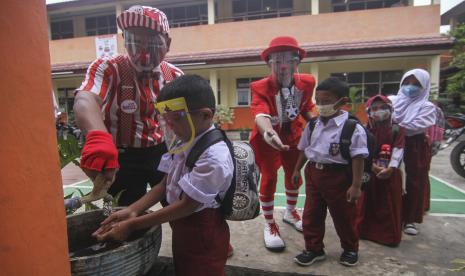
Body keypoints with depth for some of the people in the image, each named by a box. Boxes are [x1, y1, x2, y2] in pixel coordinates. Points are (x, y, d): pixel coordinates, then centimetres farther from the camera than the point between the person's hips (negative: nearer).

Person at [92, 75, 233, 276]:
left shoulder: (214, 157, -29)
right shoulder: (184, 145, -2)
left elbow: (186, 205, -26)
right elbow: (164, 185, 3)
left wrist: (132, 225, -20)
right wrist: (132, 211, -9)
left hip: (204, 238, -7)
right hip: (182, 231, 8)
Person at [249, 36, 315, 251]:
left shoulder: (307, 83, -15)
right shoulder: (260, 87, -30)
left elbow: (306, 109, 2)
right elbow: (261, 113, -47)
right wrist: (268, 132, -67)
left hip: (293, 135, 5)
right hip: (267, 137, -5)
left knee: (294, 174, 18)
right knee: (269, 178, -2)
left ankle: (290, 212, 46)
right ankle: (269, 225, 20)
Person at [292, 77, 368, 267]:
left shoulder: (353, 128, -14)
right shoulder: (312, 125, 3)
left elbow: (358, 158, -15)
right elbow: (304, 149, 13)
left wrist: (356, 185, -16)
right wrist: (297, 169, 16)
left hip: (338, 176, -5)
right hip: (313, 173, 5)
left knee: (344, 217, 13)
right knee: (311, 215, 12)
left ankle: (350, 249, 39)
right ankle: (314, 249, 31)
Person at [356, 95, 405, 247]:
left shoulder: (397, 129, 0)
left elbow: (398, 151, -8)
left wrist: (390, 169, -20)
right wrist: (374, 167, -19)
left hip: (390, 173, 0)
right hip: (369, 173, 1)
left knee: (390, 206, 6)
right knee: (367, 204, 9)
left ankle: (390, 235, 19)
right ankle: (365, 231, 24)